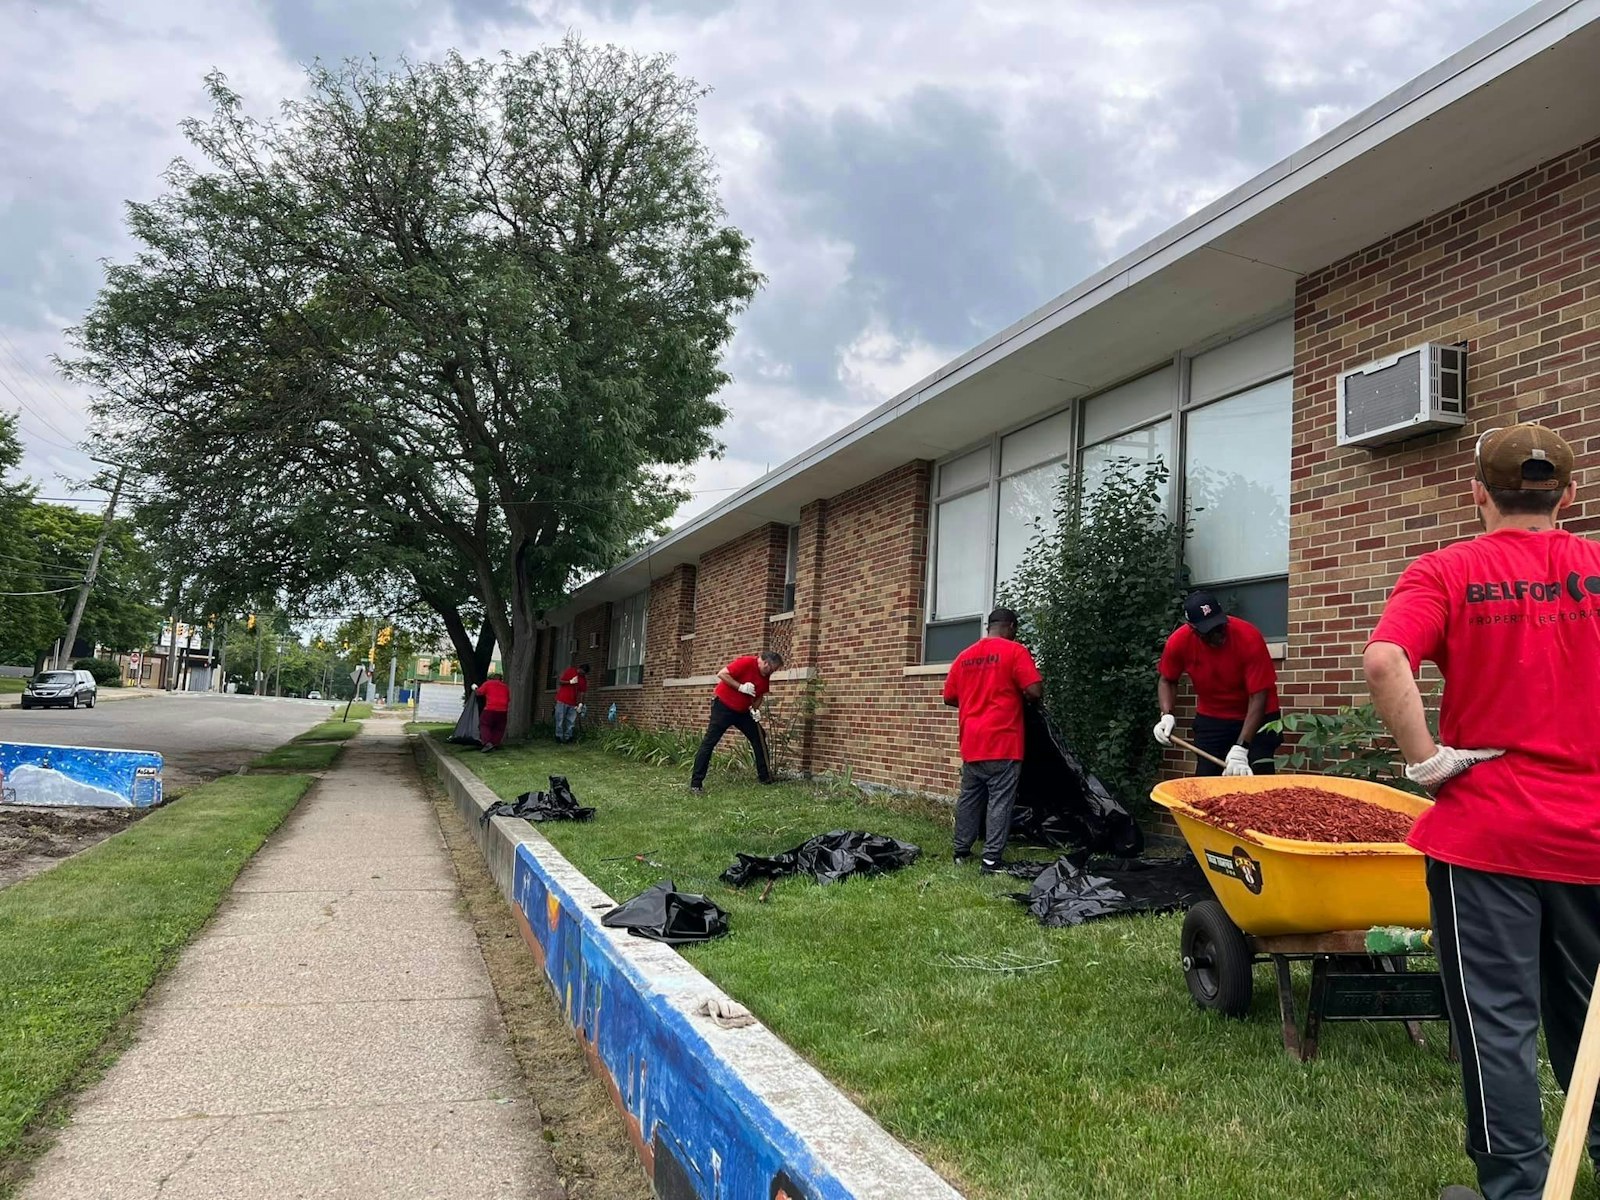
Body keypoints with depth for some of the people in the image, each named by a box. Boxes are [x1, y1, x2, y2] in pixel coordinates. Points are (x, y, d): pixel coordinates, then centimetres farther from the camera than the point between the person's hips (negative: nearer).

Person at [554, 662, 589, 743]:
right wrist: (570, 682, -15)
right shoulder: (570, 671, -1)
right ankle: (559, 736, 0)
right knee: (560, 719, -3)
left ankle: (567, 737, 5)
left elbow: (581, 692, 6)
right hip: (562, 700, -3)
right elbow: (559, 682, -1)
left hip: (573, 703, 3)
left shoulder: (584, 679, 8)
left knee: (571, 721, 0)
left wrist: (580, 703, -6)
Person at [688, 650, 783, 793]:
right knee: (709, 742, -11)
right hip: (724, 706, -8)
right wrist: (741, 687, -27)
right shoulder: (746, 662, -21)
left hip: (743, 711, 8)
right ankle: (695, 783, -11)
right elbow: (721, 674, -25)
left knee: (759, 739, 7)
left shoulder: (765, 675, 2)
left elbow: (759, 695, 15)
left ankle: (765, 777, 17)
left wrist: (755, 709, -3)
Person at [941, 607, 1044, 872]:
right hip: (1002, 741, -6)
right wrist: (1025, 697, 8)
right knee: (1000, 800, -3)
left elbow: (949, 697, 16)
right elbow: (1035, 691, -13)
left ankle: (961, 852, 20)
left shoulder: (964, 655, 11)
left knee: (969, 797, 14)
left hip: (971, 742, 6)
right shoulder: (1015, 651, -5)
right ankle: (991, 859, -5)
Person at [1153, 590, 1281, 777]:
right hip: (1210, 719, 3)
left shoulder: (1249, 638, -28)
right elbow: (1166, 680, 2)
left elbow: (1259, 696, -28)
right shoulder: (1179, 641, -19)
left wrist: (1240, 749, -34)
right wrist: (1167, 715, -17)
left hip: (1255, 718, -3)